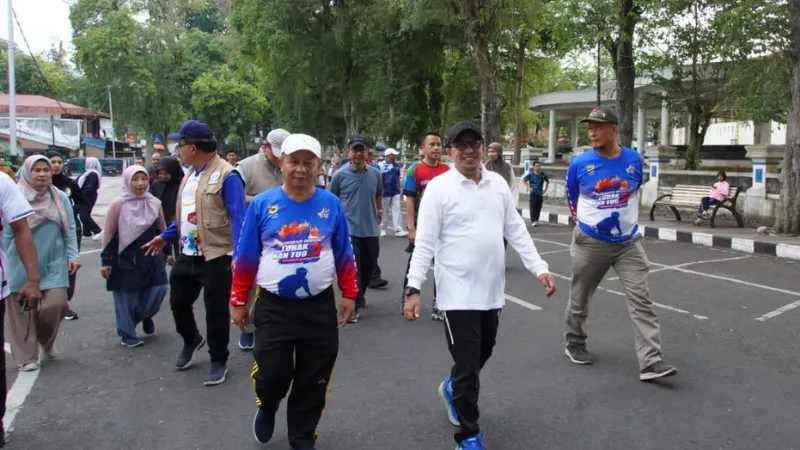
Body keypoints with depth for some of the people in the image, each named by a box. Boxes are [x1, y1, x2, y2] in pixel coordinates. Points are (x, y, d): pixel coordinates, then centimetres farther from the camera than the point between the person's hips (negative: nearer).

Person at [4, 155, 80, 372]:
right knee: (22, 310, 3)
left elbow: (70, 231, 4)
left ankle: (46, 341, 25)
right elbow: (6, 234, -1)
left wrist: (73, 256, -5)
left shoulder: (61, 198, 0)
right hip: (22, 265, -1)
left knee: (55, 305, -5)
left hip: (53, 264, 1)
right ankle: (27, 356, 17)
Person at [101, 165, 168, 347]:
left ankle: (145, 316, 31)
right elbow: (108, 235, -7)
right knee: (126, 298, 4)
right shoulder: (118, 205, -11)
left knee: (159, 290, -1)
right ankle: (127, 334, 22)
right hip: (125, 261, -4)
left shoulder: (155, 203, 1)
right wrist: (106, 261, -7)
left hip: (151, 258, 4)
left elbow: (162, 230, 13)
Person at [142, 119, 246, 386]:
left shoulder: (226, 175, -16)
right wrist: (165, 237, 23)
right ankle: (191, 341, 46)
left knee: (216, 311, 5)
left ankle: (219, 361, 23)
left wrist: (238, 253, -29)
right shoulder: (190, 174, 12)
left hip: (216, 257, -8)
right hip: (187, 254, 8)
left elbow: (238, 218, -21)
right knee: (178, 302, 19)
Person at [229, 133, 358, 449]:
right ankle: (266, 409, 37)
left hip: (320, 307, 1)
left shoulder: (331, 204, -2)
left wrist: (349, 294, 3)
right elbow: (246, 258, 0)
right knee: (271, 375, 1)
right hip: (273, 308, -1)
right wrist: (238, 301, 2)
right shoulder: (261, 204, -5)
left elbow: (344, 255, 5)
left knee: (313, 381, 10)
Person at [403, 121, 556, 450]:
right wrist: (413, 288, -16)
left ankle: (452, 389, 51)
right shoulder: (439, 187, -9)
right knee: (467, 366, 1)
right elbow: (425, 242, -11)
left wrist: (539, 268, 2)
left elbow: (516, 231, 9)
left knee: (482, 355, 21)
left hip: (492, 290, 6)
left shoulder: (498, 183, 6)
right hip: (458, 293, -5)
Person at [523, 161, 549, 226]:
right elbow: (524, 180, 7)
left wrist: (545, 189, 11)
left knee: (539, 207, 5)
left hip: (540, 193, 3)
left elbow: (547, 181, 20)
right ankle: (533, 221, -14)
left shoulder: (543, 175, 3)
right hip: (532, 193, -3)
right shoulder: (530, 174, -5)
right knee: (533, 207, -12)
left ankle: (536, 220, 17)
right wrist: (528, 187, 0)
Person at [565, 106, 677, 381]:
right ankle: (574, 344, 34)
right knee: (579, 299, 12)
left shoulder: (634, 160, -3)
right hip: (590, 243, -1)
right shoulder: (579, 164, -9)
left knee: (641, 300, -7)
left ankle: (650, 362, -7)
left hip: (628, 242, 1)